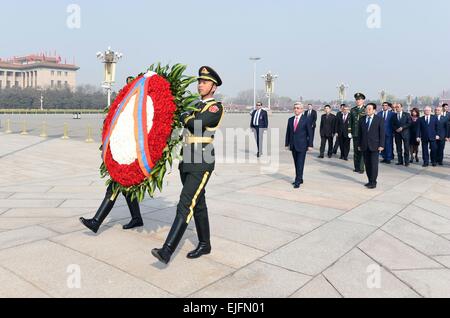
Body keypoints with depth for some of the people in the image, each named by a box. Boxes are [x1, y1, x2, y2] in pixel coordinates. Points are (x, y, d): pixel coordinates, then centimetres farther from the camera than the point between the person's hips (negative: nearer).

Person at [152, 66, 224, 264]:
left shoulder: (216, 108, -8)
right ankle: (204, 245, 26)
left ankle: (167, 251, -18)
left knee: (185, 205, -15)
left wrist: (183, 116, -2)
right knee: (198, 205, 14)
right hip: (187, 163, 9)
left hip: (202, 165, -9)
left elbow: (195, 124, -21)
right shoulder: (196, 107, 19)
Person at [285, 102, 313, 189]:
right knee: (296, 164, 11)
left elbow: (310, 133, -5)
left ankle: (298, 181, -2)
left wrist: (310, 145, -8)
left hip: (302, 145, -5)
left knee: (300, 164, -5)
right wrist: (287, 144, 9)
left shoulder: (306, 120, -5)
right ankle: (300, 179, 22)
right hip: (293, 145, 5)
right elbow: (288, 132, 12)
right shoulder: (290, 120, 9)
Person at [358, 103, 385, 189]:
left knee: (374, 165, -4)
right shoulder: (362, 120, 10)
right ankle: (370, 181, 16)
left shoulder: (379, 120, -1)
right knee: (367, 164, 6)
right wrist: (359, 144, 9)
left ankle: (373, 182, 2)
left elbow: (382, 133, -3)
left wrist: (381, 145, -10)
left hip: (374, 146, -4)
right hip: (365, 146, 4)